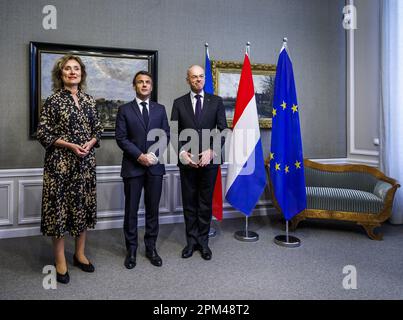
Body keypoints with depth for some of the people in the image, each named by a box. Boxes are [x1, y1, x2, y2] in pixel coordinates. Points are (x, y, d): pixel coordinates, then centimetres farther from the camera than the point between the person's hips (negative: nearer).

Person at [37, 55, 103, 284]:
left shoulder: (89, 100, 9)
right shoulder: (53, 101, -4)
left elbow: (98, 129, 12)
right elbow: (43, 133, -6)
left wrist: (89, 143, -7)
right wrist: (70, 145, -15)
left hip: (86, 162, 5)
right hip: (60, 162, -4)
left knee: (83, 205, 10)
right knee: (60, 207, 1)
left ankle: (80, 254, 26)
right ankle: (60, 261, 15)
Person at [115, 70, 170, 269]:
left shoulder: (160, 109, 11)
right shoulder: (125, 110, 4)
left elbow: (165, 135, 6)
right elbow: (121, 138, -3)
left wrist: (155, 154, -9)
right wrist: (139, 156, -12)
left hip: (155, 166, 2)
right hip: (132, 166, -2)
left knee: (153, 209, 8)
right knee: (131, 210, 4)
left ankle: (151, 248, 20)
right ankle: (131, 250, 17)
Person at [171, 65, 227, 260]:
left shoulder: (216, 101, 5)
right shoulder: (179, 103, 7)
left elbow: (223, 130, 0)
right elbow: (174, 133, 3)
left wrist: (211, 151, -12)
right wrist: (182, 153, -11)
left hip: (209, 159, 0)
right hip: (187, 160, 1)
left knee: (206, 202, 7)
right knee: (189, 202, 8)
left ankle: (203, 241, 19)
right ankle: (191, 241, 21)